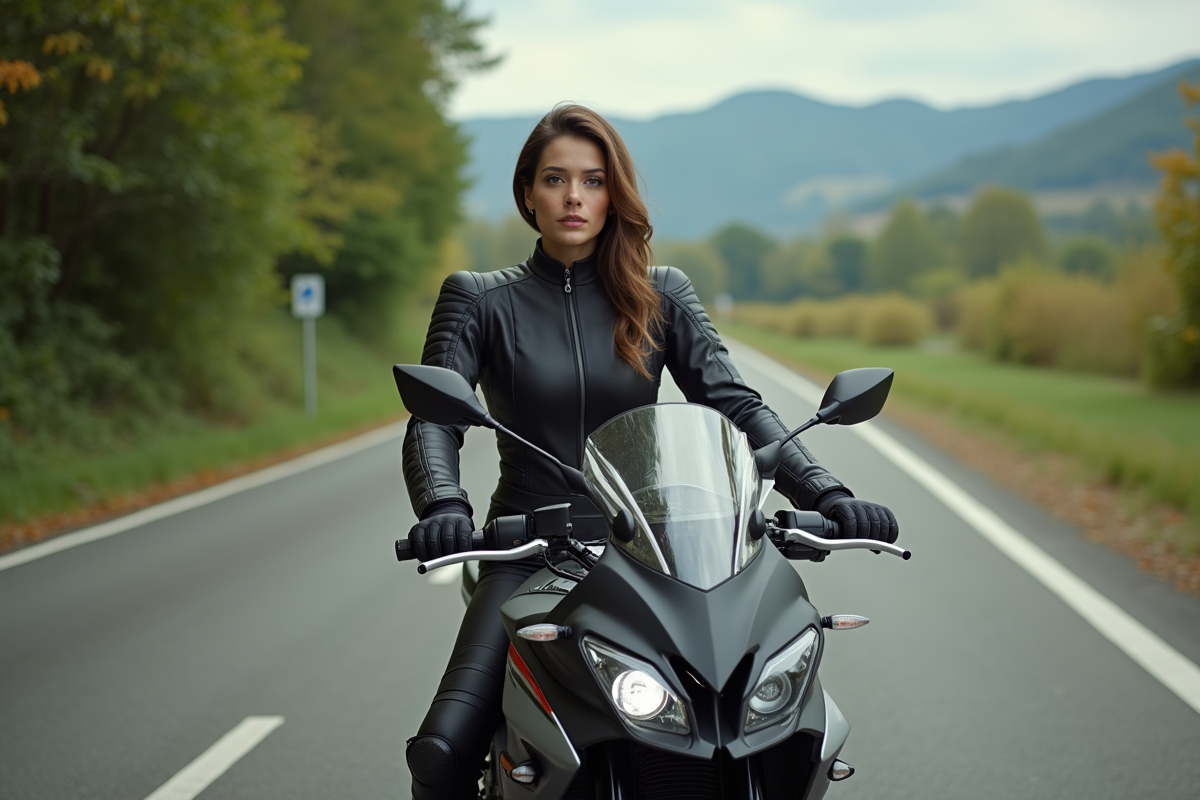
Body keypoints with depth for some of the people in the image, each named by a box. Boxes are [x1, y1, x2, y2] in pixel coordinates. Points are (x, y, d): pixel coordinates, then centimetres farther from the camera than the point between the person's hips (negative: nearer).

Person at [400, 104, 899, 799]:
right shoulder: (479, 301, 7)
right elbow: (434, 419, -5)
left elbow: (737, 406, 2)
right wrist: (444, 506, -28)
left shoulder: (661, 296, 11)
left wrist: (826, 495, -14)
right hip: (529, 554, -1)